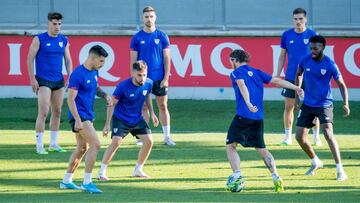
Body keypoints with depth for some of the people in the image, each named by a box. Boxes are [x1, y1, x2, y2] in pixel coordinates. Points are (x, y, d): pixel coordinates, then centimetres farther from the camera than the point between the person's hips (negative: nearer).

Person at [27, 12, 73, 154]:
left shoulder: (64, 41, 7)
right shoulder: (39, 39, -6)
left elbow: (68, 60, 12)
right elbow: (30, 59, -5)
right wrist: (32, 79, -10)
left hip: (58, 81, 5)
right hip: (43, 81, -5)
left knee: (57, 112, 9)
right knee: (43, 113, -10)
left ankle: (53, 144, 18)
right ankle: (39, 145, -5)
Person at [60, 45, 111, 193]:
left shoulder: (94, 72, 8)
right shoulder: (78, 74, -19)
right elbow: (71, 99, -20)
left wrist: (105, 95, 5)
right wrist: (77, 120, -25)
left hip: (88, 116, 9)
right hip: (80, 115, -9)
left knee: (82, 148, 14)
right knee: (95, 144, -15)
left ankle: (66, 181, 23)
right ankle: (87, 182, -12)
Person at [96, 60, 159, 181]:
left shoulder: (148, 84, -11)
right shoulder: (123, 86, -25)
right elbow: (112, 104, -15)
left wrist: (152, 113, 12)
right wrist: (107, 124, -15)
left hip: (137, 119, 5)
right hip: (121, 119, -5)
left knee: (149, 141, -3)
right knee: (116, 142, -21)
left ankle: (138, 170, 15)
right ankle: (101, 173, -14)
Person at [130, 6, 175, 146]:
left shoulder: (162, 37, 3)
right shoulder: (137, 38, 3)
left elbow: (166, 59, 2)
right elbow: (133, 61, 5)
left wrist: (166, 78, -5)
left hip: (159, 79, 0)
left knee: (163, 106, 2)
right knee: (144, 107, 4)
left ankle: (167, 136, 7)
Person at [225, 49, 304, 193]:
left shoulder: (236, 73, 2)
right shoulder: (257, 73, 18)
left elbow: (242, 86, -18)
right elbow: (276, 80, 13)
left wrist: (248, 104, -32)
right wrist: (296, 88, 14)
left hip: (243, 115, -6)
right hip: (258, 117, 6)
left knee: (230, 146, 3)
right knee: (261, 148, 15)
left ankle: (237, 176, -14)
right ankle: (276, 177, 3)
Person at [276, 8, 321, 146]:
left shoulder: (312, 35, -2)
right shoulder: (287, 35, 3)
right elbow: (282, 56, 10)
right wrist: (278, 75, 5)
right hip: (291, 77, 2)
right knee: (289, 107, 4)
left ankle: (316, 137, 10)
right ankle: (288, 136, 14)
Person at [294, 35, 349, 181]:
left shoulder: (330, 65, -17)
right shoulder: (305, 60, -7)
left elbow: (341, 85, -10)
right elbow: (299, 75, 14)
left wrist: (346, 104, -24)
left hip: (324, 104, -5)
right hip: (307, 104, 5)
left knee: (327, 133, -23)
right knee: (299, 136, 5)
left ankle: (340, 170, -19)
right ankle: (315, 162, 31)